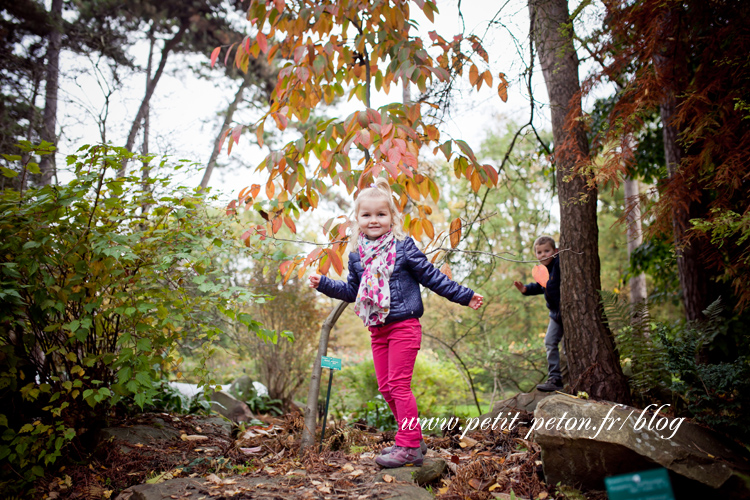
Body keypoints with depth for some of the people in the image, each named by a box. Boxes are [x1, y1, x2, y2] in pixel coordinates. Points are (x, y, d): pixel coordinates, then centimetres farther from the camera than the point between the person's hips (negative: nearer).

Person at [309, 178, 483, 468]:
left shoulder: (403, 248, -6)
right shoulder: (357, 255, 8)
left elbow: (432, 277, 1)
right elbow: (351, 291, 20)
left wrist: (464, 297, 2)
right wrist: (323, 284, 11)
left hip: (404, 326, -6)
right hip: (377, 330, 6)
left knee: (398, 384, -9)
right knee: (385, 387, 9)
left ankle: (408, 446, 2)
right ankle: (413, 441, 24)